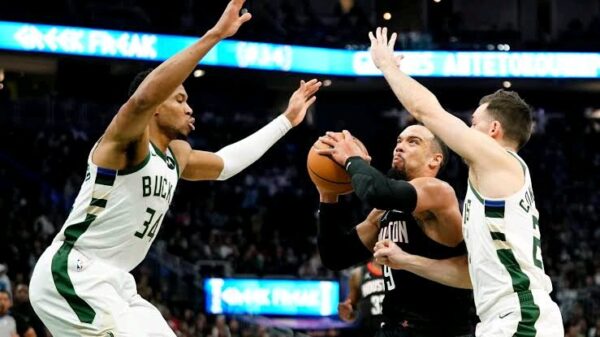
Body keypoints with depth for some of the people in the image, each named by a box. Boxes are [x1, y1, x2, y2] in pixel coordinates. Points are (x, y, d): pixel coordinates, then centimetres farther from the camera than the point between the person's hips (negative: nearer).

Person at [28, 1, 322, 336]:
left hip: (111, 281, 10)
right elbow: (145, 96, -35)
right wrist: (215, 35, -39)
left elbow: (224, 163, 35)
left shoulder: (176, 154, 15)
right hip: (72, 273, -10)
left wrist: (286, 120, 33)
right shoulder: (126, 138, -12)